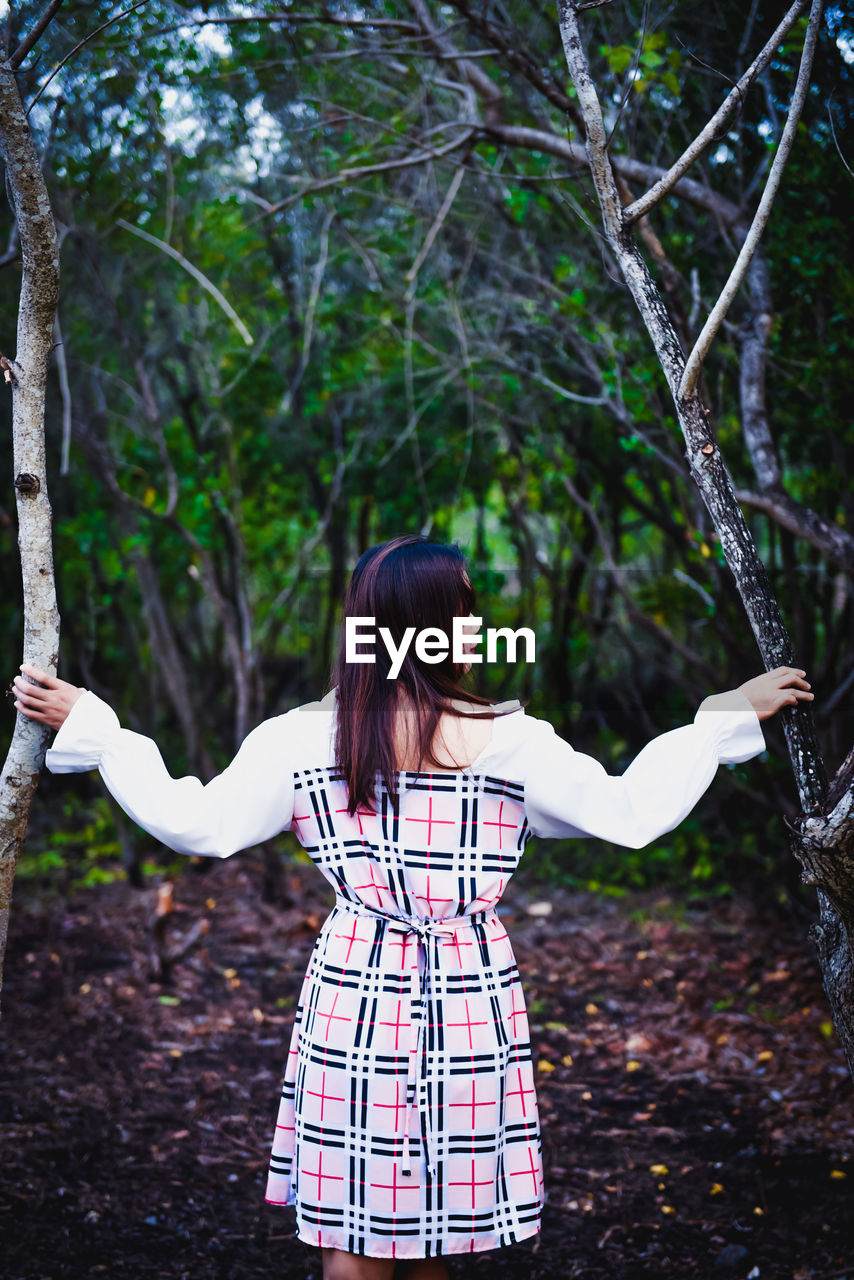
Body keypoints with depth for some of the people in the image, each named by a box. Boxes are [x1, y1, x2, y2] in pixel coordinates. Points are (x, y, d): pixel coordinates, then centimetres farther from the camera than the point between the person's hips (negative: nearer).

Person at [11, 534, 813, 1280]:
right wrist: (729, 720, 8)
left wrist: (86, 727, 10)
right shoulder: (508, 741, -9)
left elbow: (196, 824, 1)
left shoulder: (303, 740, -5)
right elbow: (630, 813, -3)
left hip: (355, 994, 1)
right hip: (468, 997, -1)